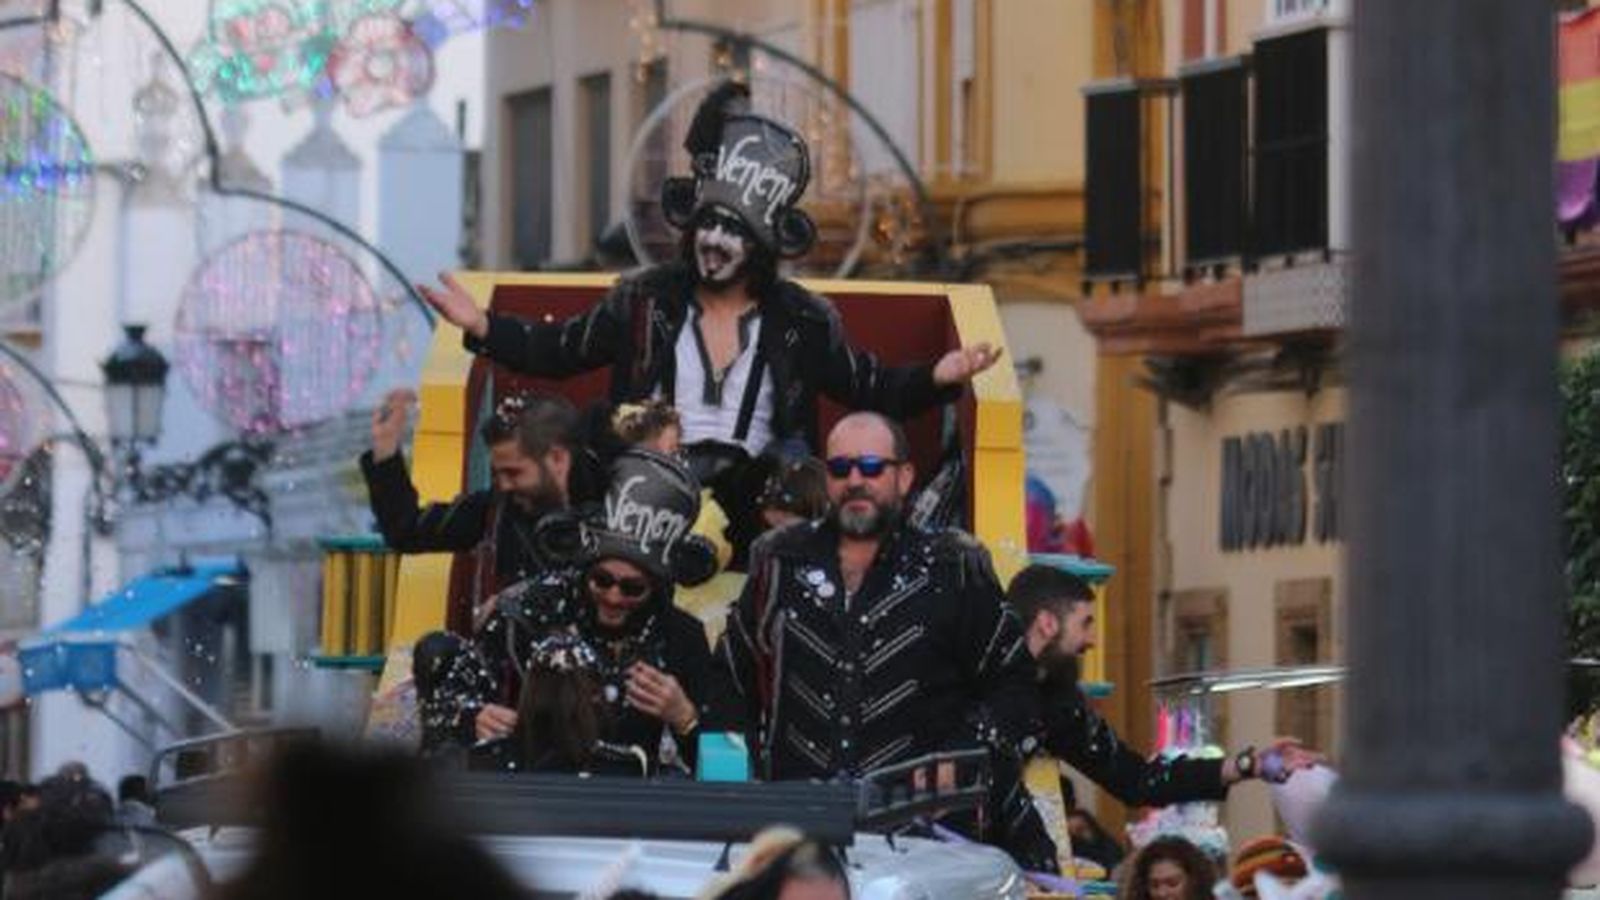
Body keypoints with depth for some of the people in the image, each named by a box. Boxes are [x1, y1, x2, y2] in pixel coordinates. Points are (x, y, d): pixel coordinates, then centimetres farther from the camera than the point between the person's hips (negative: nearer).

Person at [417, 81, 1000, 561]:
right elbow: (557, 352, 21)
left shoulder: (802, 323, 12)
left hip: (749, 512, 0)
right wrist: (482, 328, 8)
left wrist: (936, 379, -2)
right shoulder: (646, 301, 14)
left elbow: (873, 391, 17)